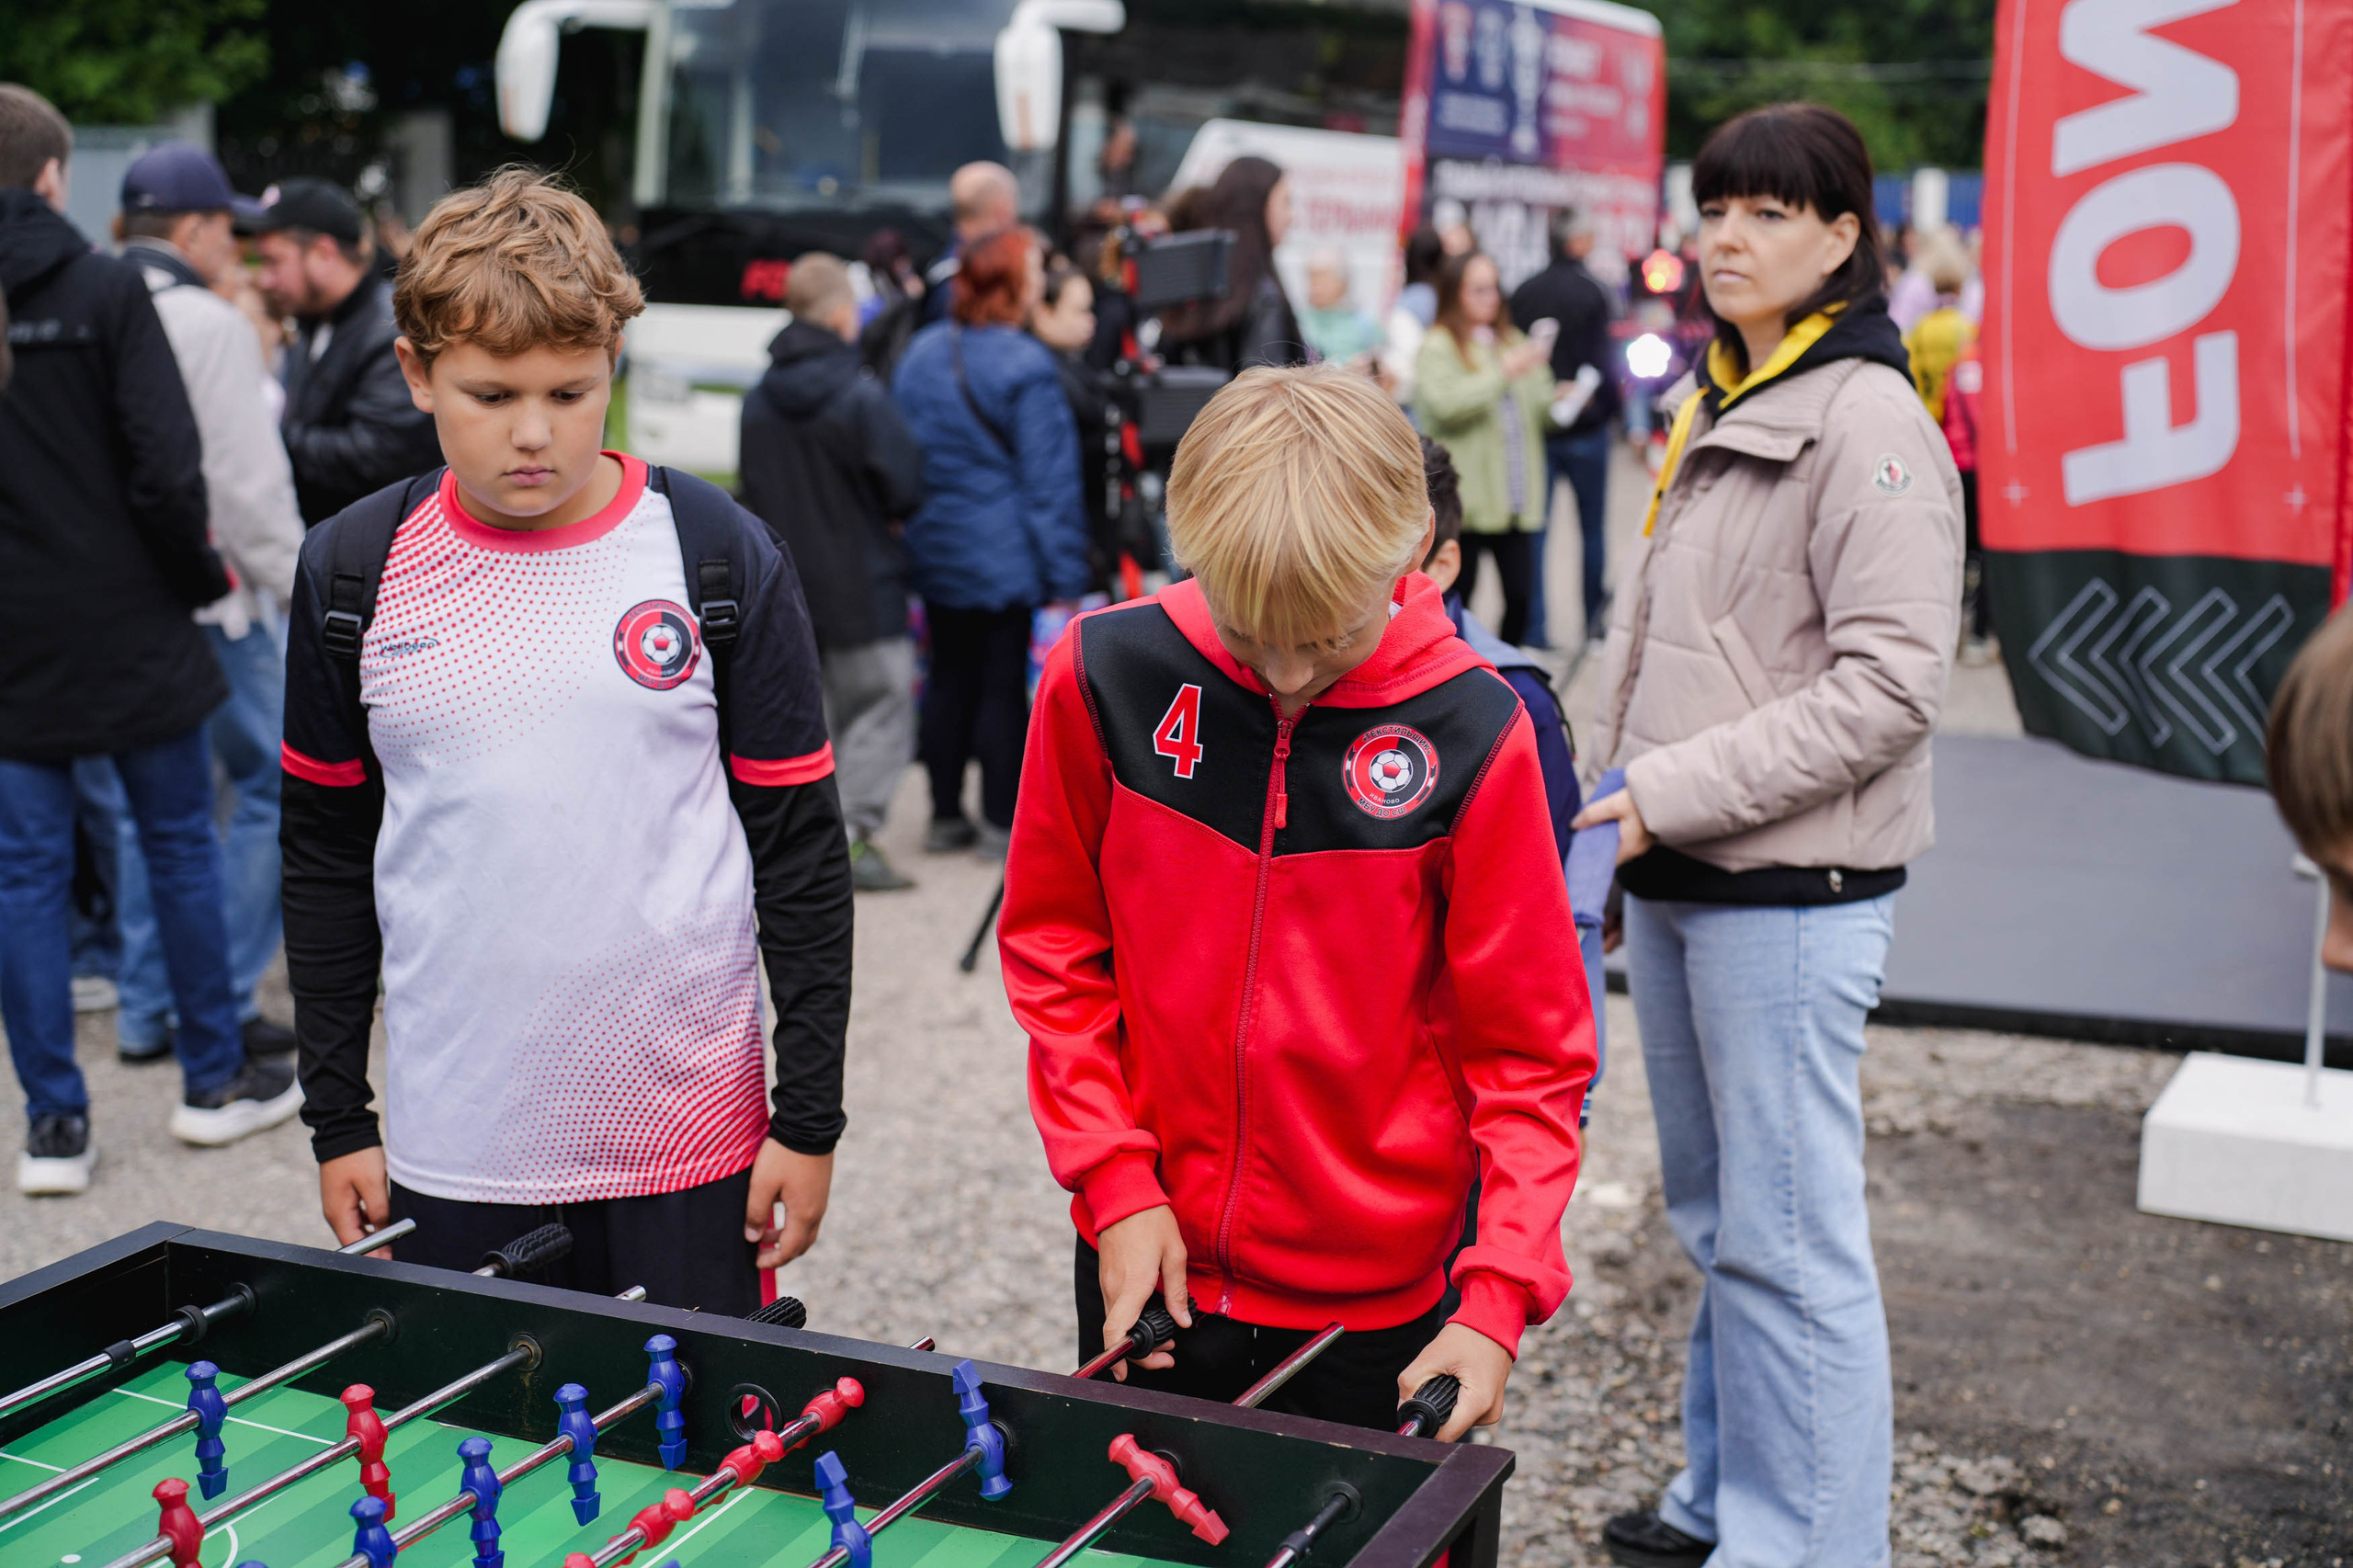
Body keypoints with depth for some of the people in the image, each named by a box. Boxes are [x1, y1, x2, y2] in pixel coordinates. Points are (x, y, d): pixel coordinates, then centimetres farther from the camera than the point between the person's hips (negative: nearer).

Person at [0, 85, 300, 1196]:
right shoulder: (105, 289, -9)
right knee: (179, 844, 11)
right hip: (129, 630, -2)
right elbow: (168, 468, -15)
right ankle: (215, 1081, 22)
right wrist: (199, 578, 0)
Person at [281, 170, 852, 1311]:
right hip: (450, 1151, 2)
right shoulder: (355, 572, 1)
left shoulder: (720, 560, -4)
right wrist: (336, 1120, 9)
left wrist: (810, 1120, -1)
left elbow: (801, 849, -1)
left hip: (689, 1147, -1)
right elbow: (326, 861, 9)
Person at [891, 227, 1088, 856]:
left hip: (934, 548, 6)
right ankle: (1002, 822, 9)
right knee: (1003, 684, 2)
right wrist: (1064, 572, -11)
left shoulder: (920, 355, 5)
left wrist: (913, 528, 19)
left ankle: (945, 815, 20)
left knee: (949, 677, 14)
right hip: (1004, 555, -6)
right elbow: (1047, 477, -14)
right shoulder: (1025, 367, -15)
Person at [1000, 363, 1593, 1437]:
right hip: (1150, 1267, 2)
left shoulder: (1470, 734, -14)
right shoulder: (1107, 677, -9)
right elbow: (1053, 947, 2)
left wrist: (1501, 1289, -15)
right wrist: (1115, 1183, -5)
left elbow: (1530, 1046, -7)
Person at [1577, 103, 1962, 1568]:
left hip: (1792, 889, -9)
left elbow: (1890, 687, -19)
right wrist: (1613, 810, 14)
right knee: (1713, 1213, 18)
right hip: (1678, 874, 9)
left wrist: (1668, 793, -19)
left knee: (1789, 1237, -4)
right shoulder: (1713, 410, 14)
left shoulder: (1870, 419, -12)